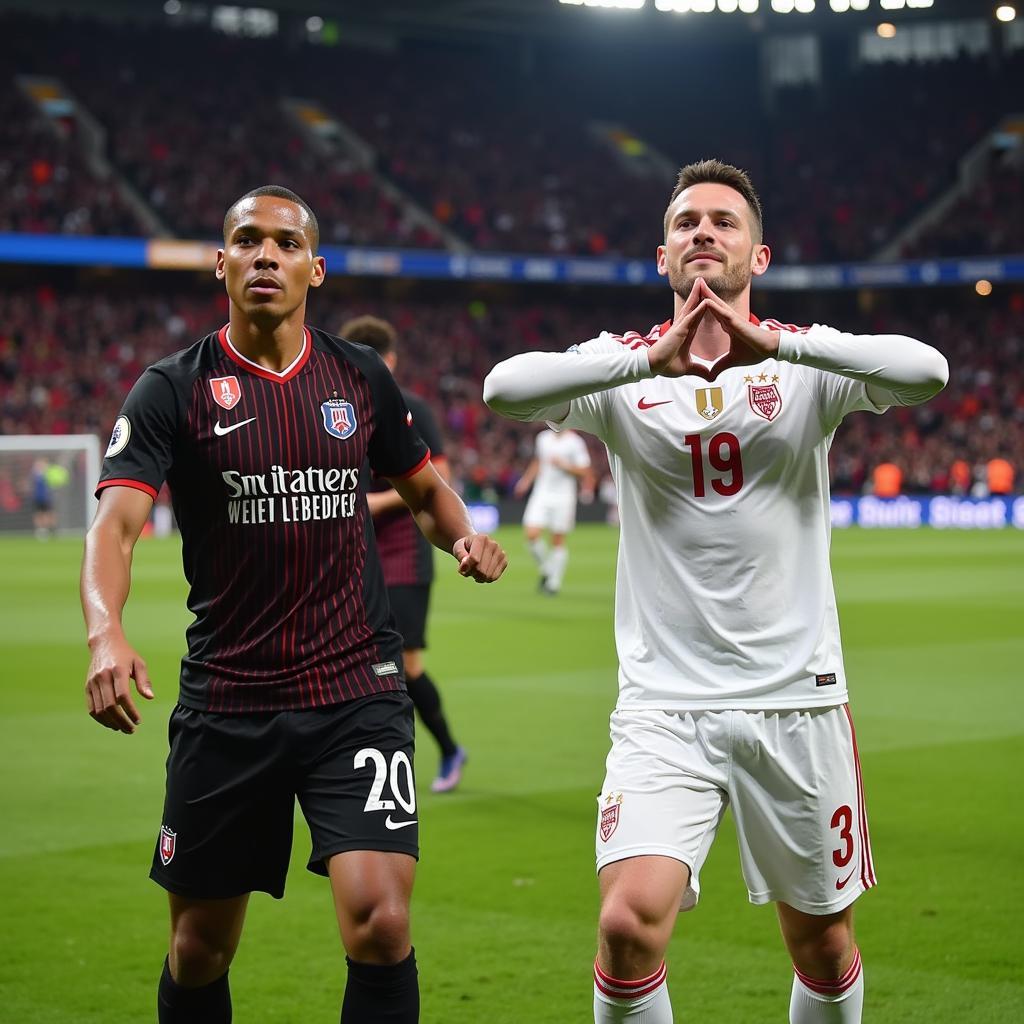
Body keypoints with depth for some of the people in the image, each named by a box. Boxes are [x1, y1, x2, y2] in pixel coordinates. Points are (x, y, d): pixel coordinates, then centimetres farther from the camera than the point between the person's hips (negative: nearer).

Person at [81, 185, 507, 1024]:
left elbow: (423, 487, 22)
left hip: (357, 692, 0)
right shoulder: (174, 390, -3)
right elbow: (116, 523, -16)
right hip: (226, 698, 0)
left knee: (380, 921, -16)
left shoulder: (361, 378, 5)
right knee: (200, 946, 10)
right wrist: (107, 633, -36)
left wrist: (465, 537, -1)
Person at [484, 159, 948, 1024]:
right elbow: (504, 390, -16)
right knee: (629, 923, -18)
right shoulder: (625, 367, 3)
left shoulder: (807, 362, 1)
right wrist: (650, 358, -25)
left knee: (822, 944, 10)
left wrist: (776, 343, -26)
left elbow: (926, 371, -18)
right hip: (664, 703, -1)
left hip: (796, 699, 1)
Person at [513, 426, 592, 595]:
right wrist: (526, 481, 18)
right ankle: (546, 570, 12)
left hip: (563, 497, -4)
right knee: (531, 534, -10)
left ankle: (554, 582, 12)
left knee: (558, 541, 0)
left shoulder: (575, 442, -6)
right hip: (541, 493, 4)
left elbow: (584, 471, -6)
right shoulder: (543, 438, 10)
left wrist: (564, 465, -17)